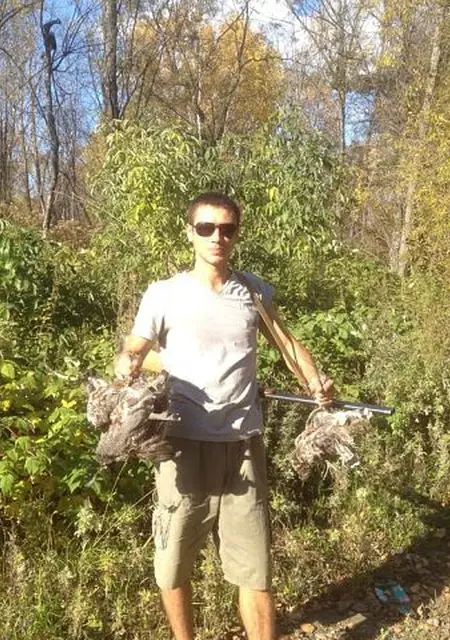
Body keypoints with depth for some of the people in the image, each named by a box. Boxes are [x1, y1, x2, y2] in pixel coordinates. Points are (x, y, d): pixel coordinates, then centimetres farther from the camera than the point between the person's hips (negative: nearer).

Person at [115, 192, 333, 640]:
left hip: (242, 446, 1)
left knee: (254, 567, 9)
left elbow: (287, 341, 15)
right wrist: (127, 363, -17)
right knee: (173, 566, 15)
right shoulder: (164, 295, -3)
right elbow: (136, 351, 6)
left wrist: (314, 381, -3)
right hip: (186, 446, -1)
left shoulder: (255, 291, 5)